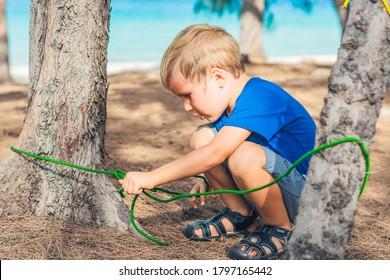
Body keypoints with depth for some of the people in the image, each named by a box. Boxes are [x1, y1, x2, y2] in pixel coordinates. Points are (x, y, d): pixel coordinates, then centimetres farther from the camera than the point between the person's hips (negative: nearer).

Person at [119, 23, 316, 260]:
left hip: (303, 194, -9)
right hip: (275, 180, 9)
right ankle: (241, 215, 7)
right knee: (202, 137, -4)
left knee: (244, 155, -37)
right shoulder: (232, 102, 5)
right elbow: (223, 154, 21)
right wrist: (210, 181, 4)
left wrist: (151, 177, -32)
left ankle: (281, 229, -11)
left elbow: (214, 154, -35)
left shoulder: (258, 98, -26)